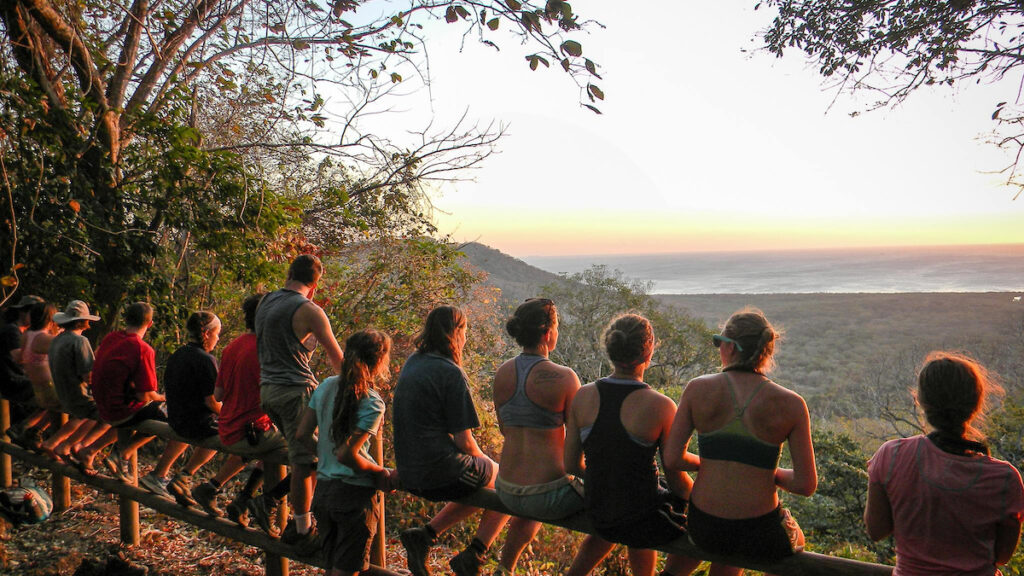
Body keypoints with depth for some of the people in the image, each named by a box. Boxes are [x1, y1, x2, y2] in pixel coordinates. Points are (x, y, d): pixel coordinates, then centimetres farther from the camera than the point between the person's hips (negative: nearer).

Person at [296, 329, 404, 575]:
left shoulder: (326, 386, 3)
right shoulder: (372, 403, -18)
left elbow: (303, 435, 6)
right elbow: (346, 455, -22)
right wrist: (381, 472, -8)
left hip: (323, 490, 7)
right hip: (355, 493, -6)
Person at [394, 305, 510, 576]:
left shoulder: (412, 363, 7)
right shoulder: (451, 374, -18)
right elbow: (464, 442, -16)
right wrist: (484, 461, 5)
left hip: (409, 473, 8)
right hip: (443, 475, -8)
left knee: (480, 488, 29)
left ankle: (425, 534, 14)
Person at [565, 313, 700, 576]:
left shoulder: (583, 396, -8)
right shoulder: (660, 406, -20)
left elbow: (571, 465, 0)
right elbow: (676, 479, -10)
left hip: (598, 518, 5)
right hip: (642, 521, -5)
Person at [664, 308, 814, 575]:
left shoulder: (697, 389, -10)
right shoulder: (790, 404, -11)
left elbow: (672, 460, -9)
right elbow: (806, 485, -9)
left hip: (703, 530, 2)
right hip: (761, 538, -1)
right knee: (795, 539, 36)